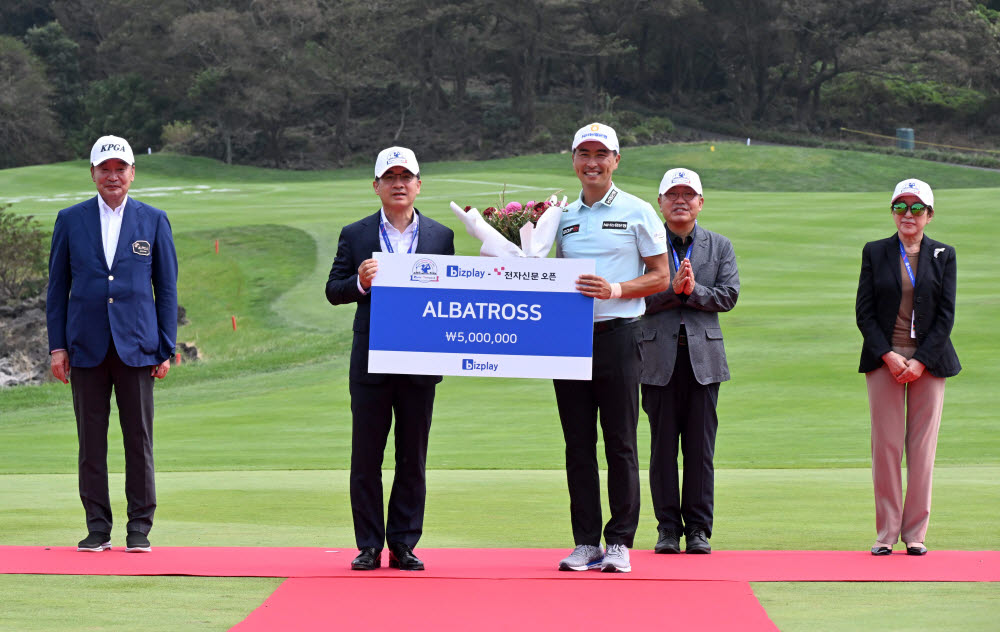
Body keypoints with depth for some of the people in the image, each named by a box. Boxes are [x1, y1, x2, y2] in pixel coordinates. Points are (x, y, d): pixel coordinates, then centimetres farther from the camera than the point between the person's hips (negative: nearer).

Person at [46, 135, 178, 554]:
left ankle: (139, 526, 7)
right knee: (91, 440, 2)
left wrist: (166, 349, 1)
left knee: (139, 439, 0)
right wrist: (57, 346, 2)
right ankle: (97, 526, 8)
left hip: (136, 346, -1)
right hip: (86, 347, 1)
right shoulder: (70, 220, 8)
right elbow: (57, 287, 9)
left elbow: (166, 288, 7)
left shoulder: (154, 221, 7)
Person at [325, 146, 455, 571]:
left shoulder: (441, 237, 8)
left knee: (413, 460, 6)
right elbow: (333, 291, 4)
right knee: (365, 459, 2)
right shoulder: (355, 235, 6)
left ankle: (404, 544, 13)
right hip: (371, 362, -1)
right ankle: (369, 546, 8)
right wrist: (360, 283, -16)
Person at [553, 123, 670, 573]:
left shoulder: (637, 212, 2)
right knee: (578, 444, 5)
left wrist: (615, 290, -14)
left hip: (616, 335, -4)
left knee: (620, 443, -2)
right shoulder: (563, 217, 15)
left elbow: (660, 276, 0)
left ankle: (620, 543, 2)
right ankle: (586, 541, 10)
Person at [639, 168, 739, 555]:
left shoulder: (719, 247, 12)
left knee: (701, 448, 2)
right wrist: (674, 289, -16)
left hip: (703, 357, 1)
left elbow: (729, 295, 1)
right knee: (663, 447, 2)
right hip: (659, 358, -1)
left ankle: (698, 527, 7)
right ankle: (668, 527, 8)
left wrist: (693, 291, -12)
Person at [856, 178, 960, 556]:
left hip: (928, 361, 0)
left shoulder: (943, 255, 6)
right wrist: (889, 356, -10)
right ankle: (887, 532, 5)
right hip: (884, 359, 0)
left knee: (922, 446, 0)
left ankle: (915, 532, 7)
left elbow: (946, 315, 1)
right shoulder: (875, 253, 6)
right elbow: (864, 312, 2)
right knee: (885, 445, -1)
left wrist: (920, 361, -10)